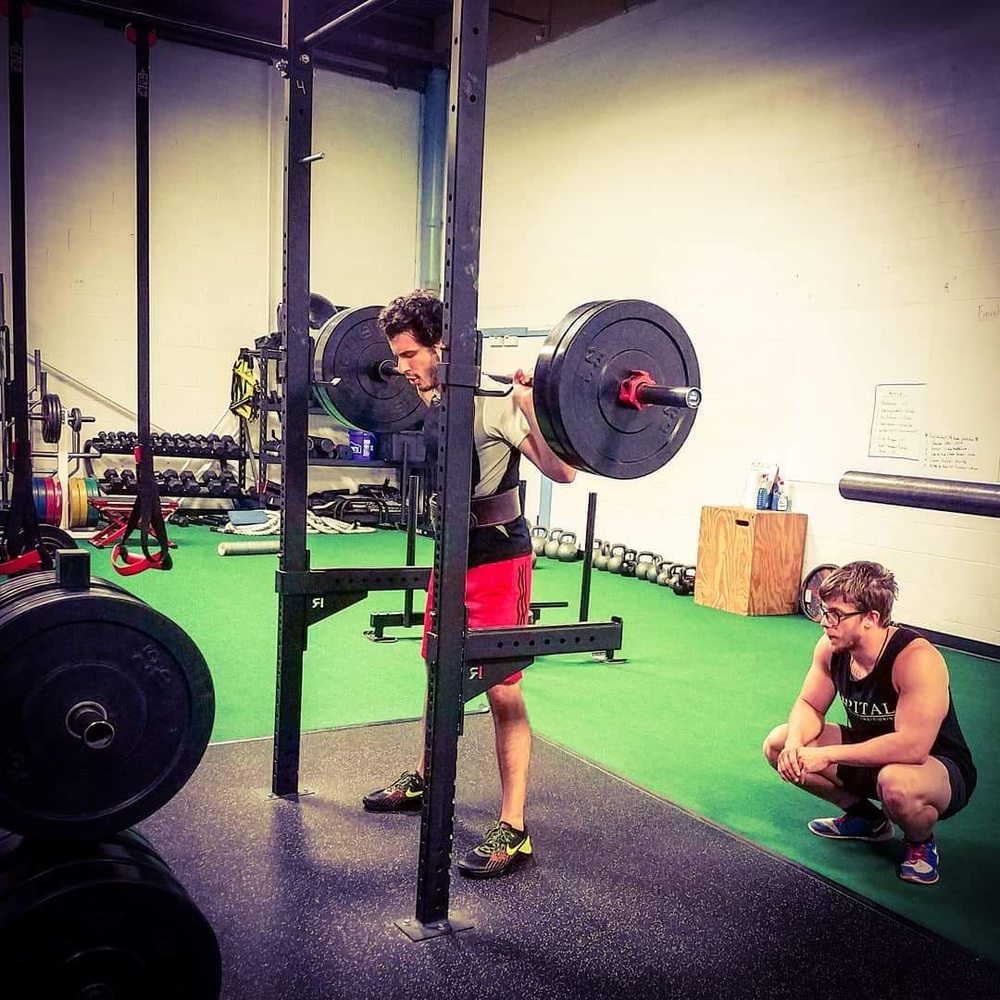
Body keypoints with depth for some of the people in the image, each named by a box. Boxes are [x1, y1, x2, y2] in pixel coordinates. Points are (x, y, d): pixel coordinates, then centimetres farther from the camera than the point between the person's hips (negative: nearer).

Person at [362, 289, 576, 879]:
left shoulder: (491, 402, -21)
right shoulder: (433, 400, 2)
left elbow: (562, 471, -21)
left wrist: (531, 407, -34)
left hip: (498, 558, -8)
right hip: (453, 553, 8)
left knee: (502, 691, -5)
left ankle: (513, 831, 4)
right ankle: (423, 782, 39)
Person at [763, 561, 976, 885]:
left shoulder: (916, 659, -32)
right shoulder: (831, 647, -11)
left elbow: (912, 747, -40)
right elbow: (809, 706, 0)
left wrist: (827, 755, -34)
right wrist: (795, 742, -23)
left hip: (940, 768, -7)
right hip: (871, 755, 7)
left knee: (896, 785, -42)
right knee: (778, 744, -6)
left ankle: (921, 841, -3)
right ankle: (865, 818, 14)